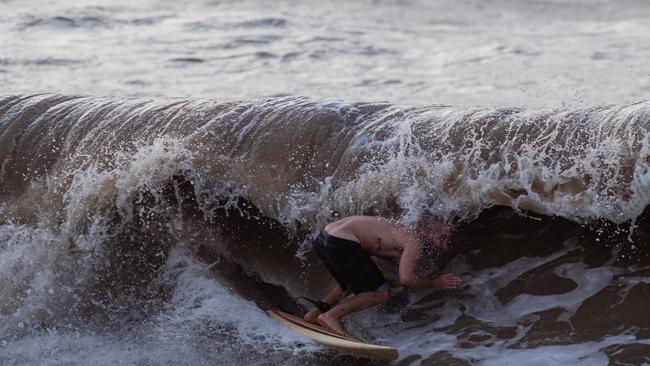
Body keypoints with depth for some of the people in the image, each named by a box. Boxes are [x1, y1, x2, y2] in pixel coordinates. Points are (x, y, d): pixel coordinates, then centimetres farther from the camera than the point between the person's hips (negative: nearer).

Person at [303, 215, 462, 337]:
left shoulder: (402, 234, 22)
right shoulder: (415, 242, -6)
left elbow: (376, 259, 29)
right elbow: (406, 279, -14)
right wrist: (435, 283, 0)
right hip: (341, 245, -10)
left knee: (352, 282, 35)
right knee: (382, 293, -2)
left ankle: (316, 313, 29)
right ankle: (331, 316, -7)